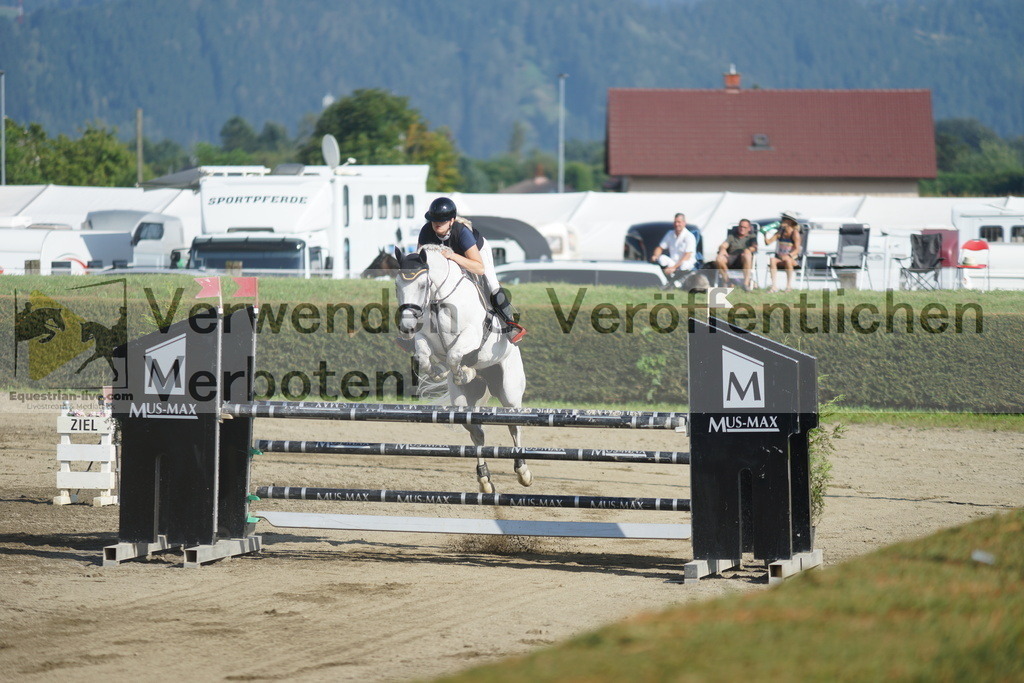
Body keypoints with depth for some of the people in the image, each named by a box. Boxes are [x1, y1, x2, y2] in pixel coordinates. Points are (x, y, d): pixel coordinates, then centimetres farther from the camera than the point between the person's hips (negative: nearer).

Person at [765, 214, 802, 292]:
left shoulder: (795, 233, -6)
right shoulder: (780, 232, 10)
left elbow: (797, 249, -12)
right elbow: (768, 242, 7)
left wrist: (789, 255, -29)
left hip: (793, 259, -4)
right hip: (780, 258, 4)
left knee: (787, 260, -39)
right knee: (772, 260, -29)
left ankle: (789, 285, -30)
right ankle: (774, 286, -34)